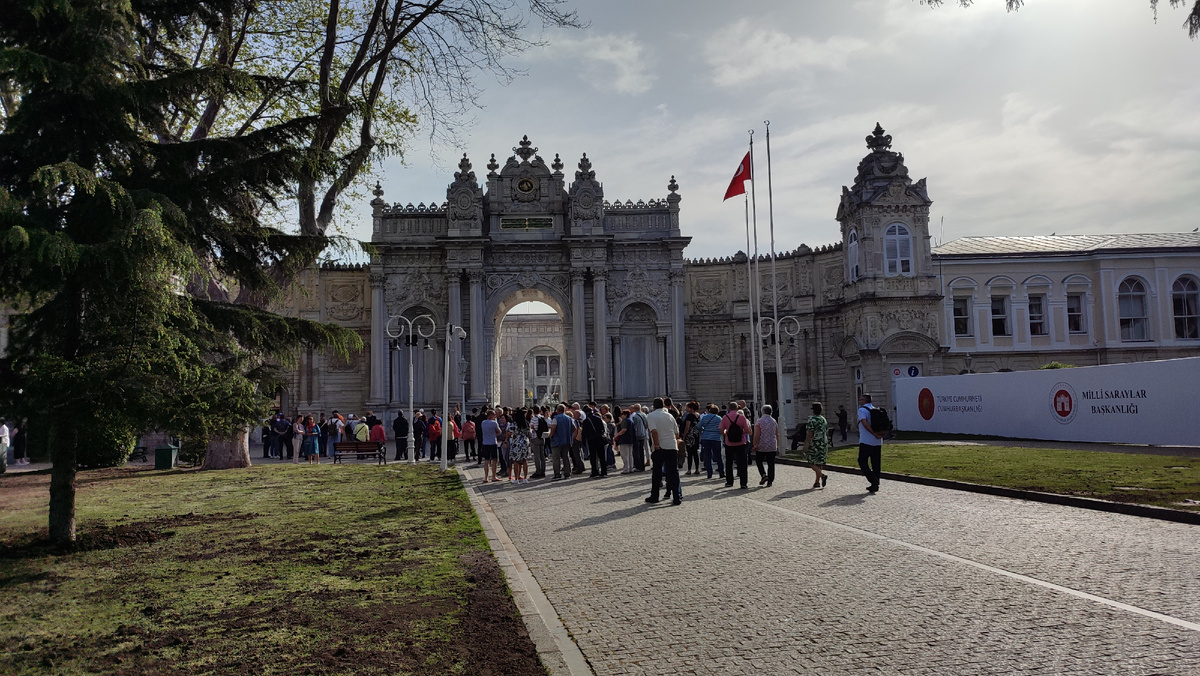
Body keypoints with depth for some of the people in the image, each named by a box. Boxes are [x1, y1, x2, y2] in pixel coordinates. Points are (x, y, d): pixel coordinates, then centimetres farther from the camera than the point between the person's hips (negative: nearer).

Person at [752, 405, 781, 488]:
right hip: (772, 447, 4)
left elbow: (756, 435, -13)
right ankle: (770, 481, 5)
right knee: (771, 464, 6)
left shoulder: (759, 421, -8)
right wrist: (777, 446, 19)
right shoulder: (774, 421, 8)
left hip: (761, 446, -4)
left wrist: (755, 445, -7)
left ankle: (764, 475, -5)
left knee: (758, 461, 13)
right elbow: (777, 435, 12)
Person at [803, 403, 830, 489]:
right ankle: (817, 482, 11)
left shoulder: (812, 419, -12)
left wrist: (806, 444, -15)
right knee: (819, 463, 10)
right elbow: (825, 432, 17)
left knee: (812, 463, -2)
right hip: (824, 443, 7)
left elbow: (809, 433, -17)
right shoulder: (823, 419, 12)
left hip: (814, 443, -7)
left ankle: (822, 475, -21)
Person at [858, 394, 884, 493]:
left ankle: (873, 480, -13)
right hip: (877, 441, 7)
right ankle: (875, 485, 12)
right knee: (876, 463, 10)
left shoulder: (862, 410, -7)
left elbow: (864, 423, -22)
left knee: (862, 461, 2)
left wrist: (875, 434, -21)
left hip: (866, 441, -7)